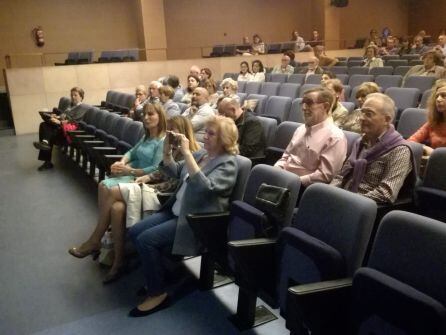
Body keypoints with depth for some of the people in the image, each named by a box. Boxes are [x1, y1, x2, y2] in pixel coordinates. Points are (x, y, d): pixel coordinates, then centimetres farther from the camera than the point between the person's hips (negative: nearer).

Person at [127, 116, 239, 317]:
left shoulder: (227, 164, -14)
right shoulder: (201, 154, 10)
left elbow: (204, 186, -31)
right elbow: (174, 172, 16)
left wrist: (186, 153, -31)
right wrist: (167, 151, -2)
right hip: (175, 211, 9)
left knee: (146, 240, -20)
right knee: (135, 232, 0)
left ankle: (158, 294, -4)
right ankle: (155, 277, 17)